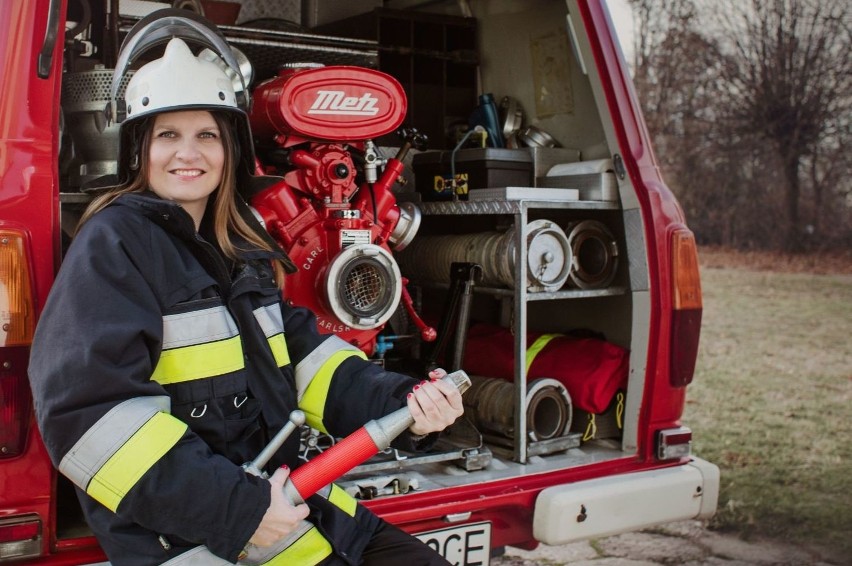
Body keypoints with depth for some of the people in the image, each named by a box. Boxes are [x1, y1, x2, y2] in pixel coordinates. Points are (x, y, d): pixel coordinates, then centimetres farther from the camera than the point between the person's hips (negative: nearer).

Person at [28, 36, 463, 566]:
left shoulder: (240, 247, 15)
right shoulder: (114, 245, -10)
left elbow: (303, 352, 11)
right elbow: (91, 411, -20)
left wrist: (403, 404, -7)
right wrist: (237, 510, -23)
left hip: (284, 499, 8)